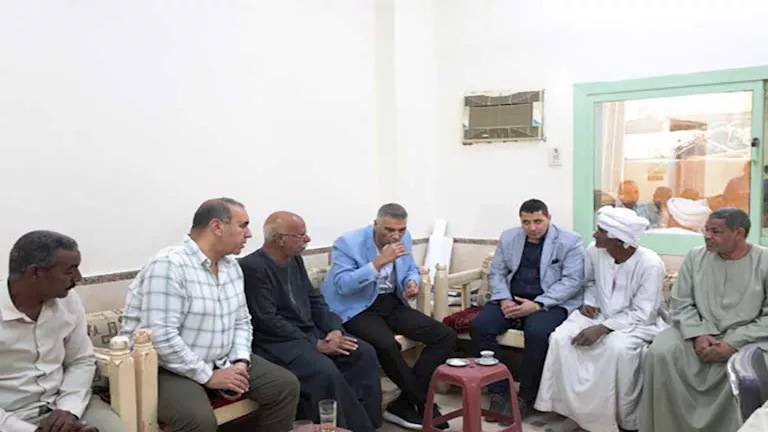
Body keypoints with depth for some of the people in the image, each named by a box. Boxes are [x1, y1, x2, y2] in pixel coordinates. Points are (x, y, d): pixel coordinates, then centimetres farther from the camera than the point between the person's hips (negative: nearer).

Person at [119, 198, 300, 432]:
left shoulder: (231, 265, 6)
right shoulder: (168, 265, -21)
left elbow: (241, 321, 12)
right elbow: (161, 337, -27)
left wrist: (240, 362, -6)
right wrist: (208, 376, -21)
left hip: (221, 361, 8)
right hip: (166, 369, -8)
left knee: (286, 385, -1)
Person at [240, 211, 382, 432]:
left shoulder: (295, 259, 10)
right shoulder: (253, 267, -16)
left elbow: (315, 300, 13)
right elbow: (268, 321, -20)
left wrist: (335, 330, -6)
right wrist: (316, 345, -20)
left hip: (309, 332, 8)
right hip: (277, 341, -8)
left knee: (364, 353, -8)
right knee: (325, 371, -31)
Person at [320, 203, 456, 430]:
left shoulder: (404, 238, 3)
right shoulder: (347, 243, -16)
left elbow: (411, 270, 17)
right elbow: (343, 285, -23)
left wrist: (412, 283, -8)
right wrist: (379, 262, -29)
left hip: (393, 303, 6)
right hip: (357, 308, -6)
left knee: (446, 336, -10)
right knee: (386, 344, -37)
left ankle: (404, 404, -7)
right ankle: (422, 404, -11)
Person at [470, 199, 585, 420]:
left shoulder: (570, 241, -4)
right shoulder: (508, 238, 10)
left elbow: (572, 281, -11)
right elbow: (496, 272, 10)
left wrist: (537, 304, -21)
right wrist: (504, 299, -10)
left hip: (551, 302, -4)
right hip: (511, 298, 4)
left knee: (537, 332, -35)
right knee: (479, 326, -21)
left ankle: (526, 396, -14)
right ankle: (498, 391, -9)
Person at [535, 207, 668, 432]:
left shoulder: (650, 264, -22)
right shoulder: (595, 251, -6)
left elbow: (642, 314, -22)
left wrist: (603, 328, -29)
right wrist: (589, 302, -4)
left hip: (637, 321, -5)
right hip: (600, 314, 5)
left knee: (619, 347, -37)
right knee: (561, 338, -21)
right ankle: (573, 405, -5)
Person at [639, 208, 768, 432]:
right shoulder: (695, 257, 5)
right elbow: (680, 304, 4)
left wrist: (734, 344, -19)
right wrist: (697, 334, -13)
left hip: (746, 339, -2)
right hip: (699, 333, 3)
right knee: (660, 352, -24)